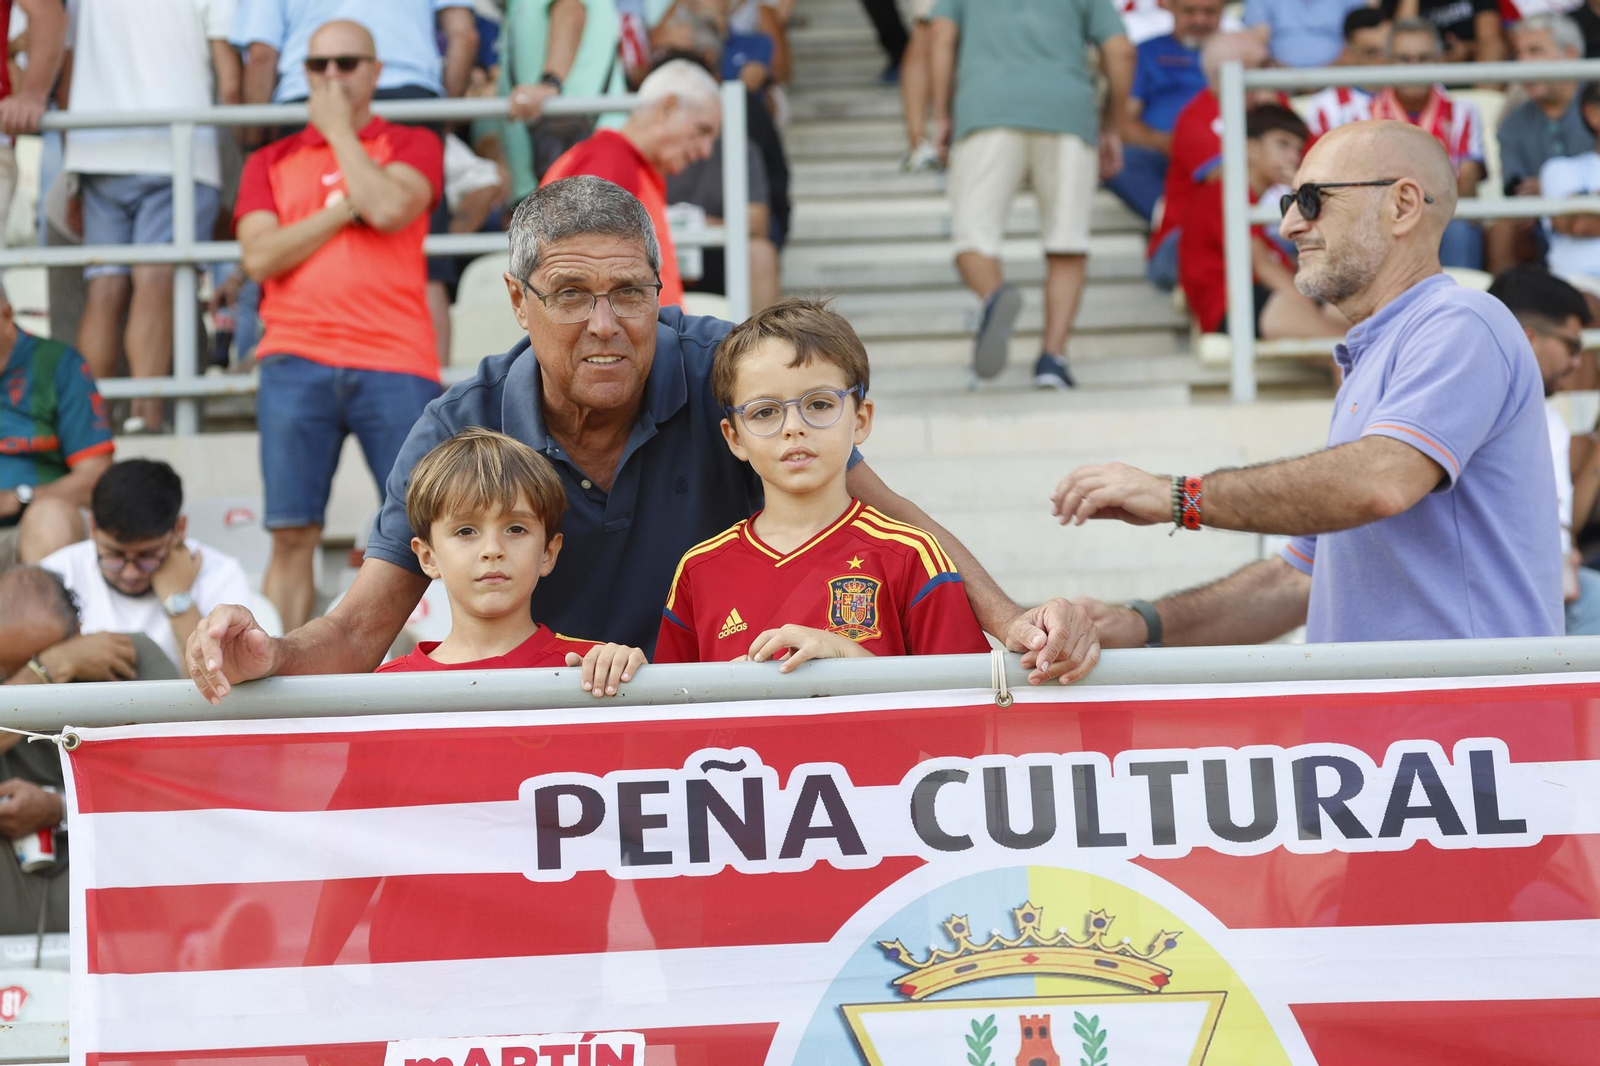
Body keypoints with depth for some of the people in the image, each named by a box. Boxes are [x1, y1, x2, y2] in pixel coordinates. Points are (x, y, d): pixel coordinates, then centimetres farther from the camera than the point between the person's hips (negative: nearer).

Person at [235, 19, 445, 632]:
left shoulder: (412, 146, 13)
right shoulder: (270, 163, 18)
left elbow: (390, 207, -9)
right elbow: (259, 257, 2)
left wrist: (340, 128, 2)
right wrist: (346, 207, -2)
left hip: (395, 365, -1)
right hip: (296, 363, 1)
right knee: (292, 536, -4)